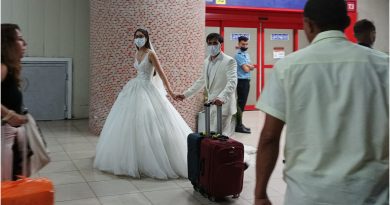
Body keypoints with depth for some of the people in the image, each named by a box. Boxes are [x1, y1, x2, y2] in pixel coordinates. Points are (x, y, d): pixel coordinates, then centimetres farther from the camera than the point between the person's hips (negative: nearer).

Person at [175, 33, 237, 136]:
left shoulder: (229, 61, -11)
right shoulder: (206, 61, 12)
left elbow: (232, 82, -24)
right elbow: (201, 81, 22)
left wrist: (221, 98, -40)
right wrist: (185, 94, 19)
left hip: (223, 105, -8)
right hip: (211, 105, 8)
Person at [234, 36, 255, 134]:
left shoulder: (246, 54, 16)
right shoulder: (239, 55, -13)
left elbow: (252, 67, 10)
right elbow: (246, 69, -17)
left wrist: (248, 66, -9)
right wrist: (249, 66, 2)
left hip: (247, 81, 9)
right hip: (242, 81, -9)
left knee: (242, 103, 12)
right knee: (241, 103, -7)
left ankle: (239, 124, 19)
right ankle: (238, 125, -3)